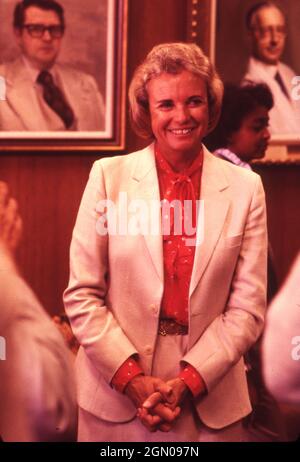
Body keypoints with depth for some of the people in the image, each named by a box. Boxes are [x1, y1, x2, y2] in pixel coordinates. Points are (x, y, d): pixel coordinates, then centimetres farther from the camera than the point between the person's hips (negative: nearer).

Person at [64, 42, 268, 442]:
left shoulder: (245, 188, -1)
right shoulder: (108, 176, -3)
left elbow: (248, 307, -2)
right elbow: (82, 295, -4)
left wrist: (189, 381, -11)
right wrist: (133, 378, -12)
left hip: (210, 404, 1)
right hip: (115, 395, 0)